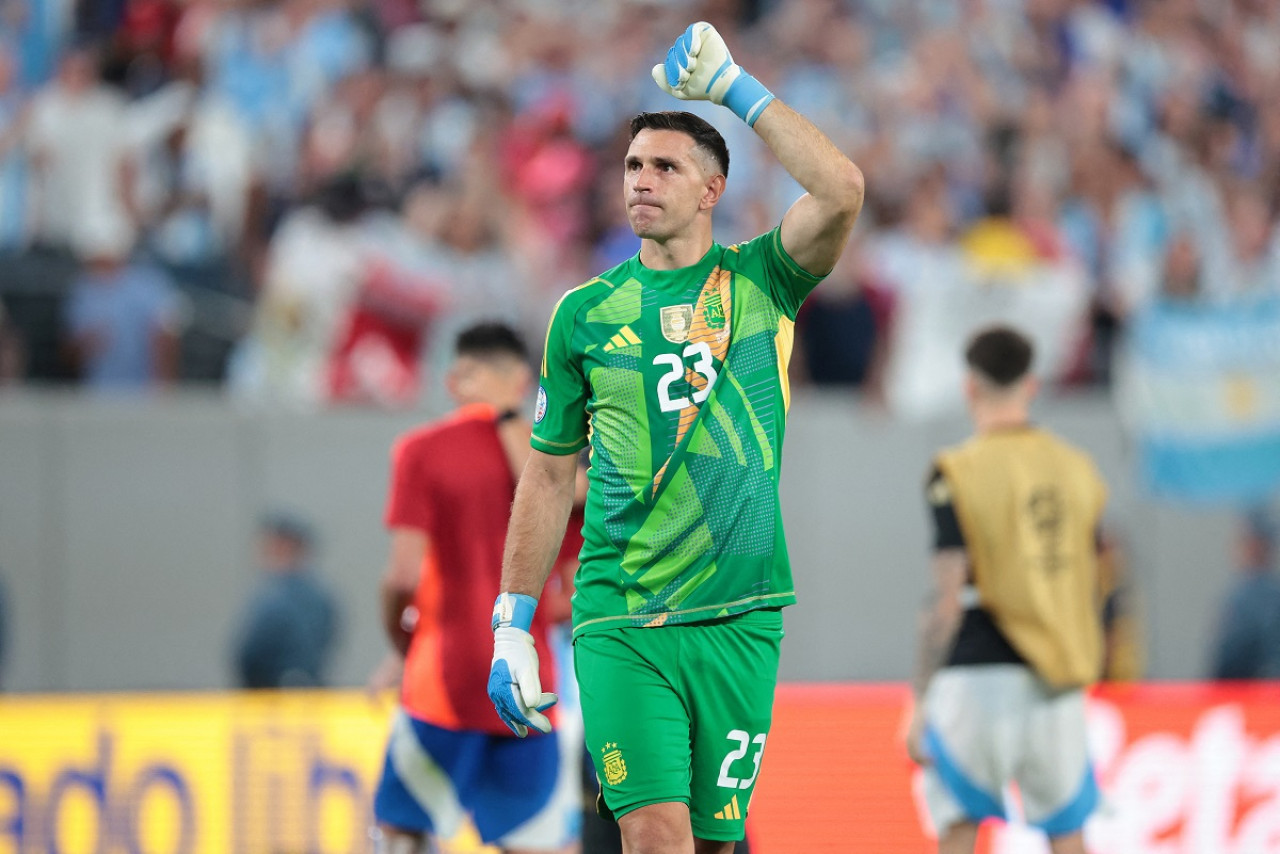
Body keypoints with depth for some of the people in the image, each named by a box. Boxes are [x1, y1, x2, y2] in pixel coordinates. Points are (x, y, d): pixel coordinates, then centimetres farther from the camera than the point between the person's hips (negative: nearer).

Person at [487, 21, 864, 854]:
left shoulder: (759, 281, 6)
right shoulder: (586, 313, 8)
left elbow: (842, 190, -13)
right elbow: (549, 474, 13)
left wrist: (735, 87, -7)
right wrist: (513, 628, 9)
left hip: (739, 620, 1)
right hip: (620, 621, -1)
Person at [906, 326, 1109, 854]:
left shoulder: (957, 474, -6)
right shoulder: (1076, 469, 10)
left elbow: (947, 602, -10)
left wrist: (920, 704, -6)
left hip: (977, 677, -4)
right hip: (1058, 687, 4)